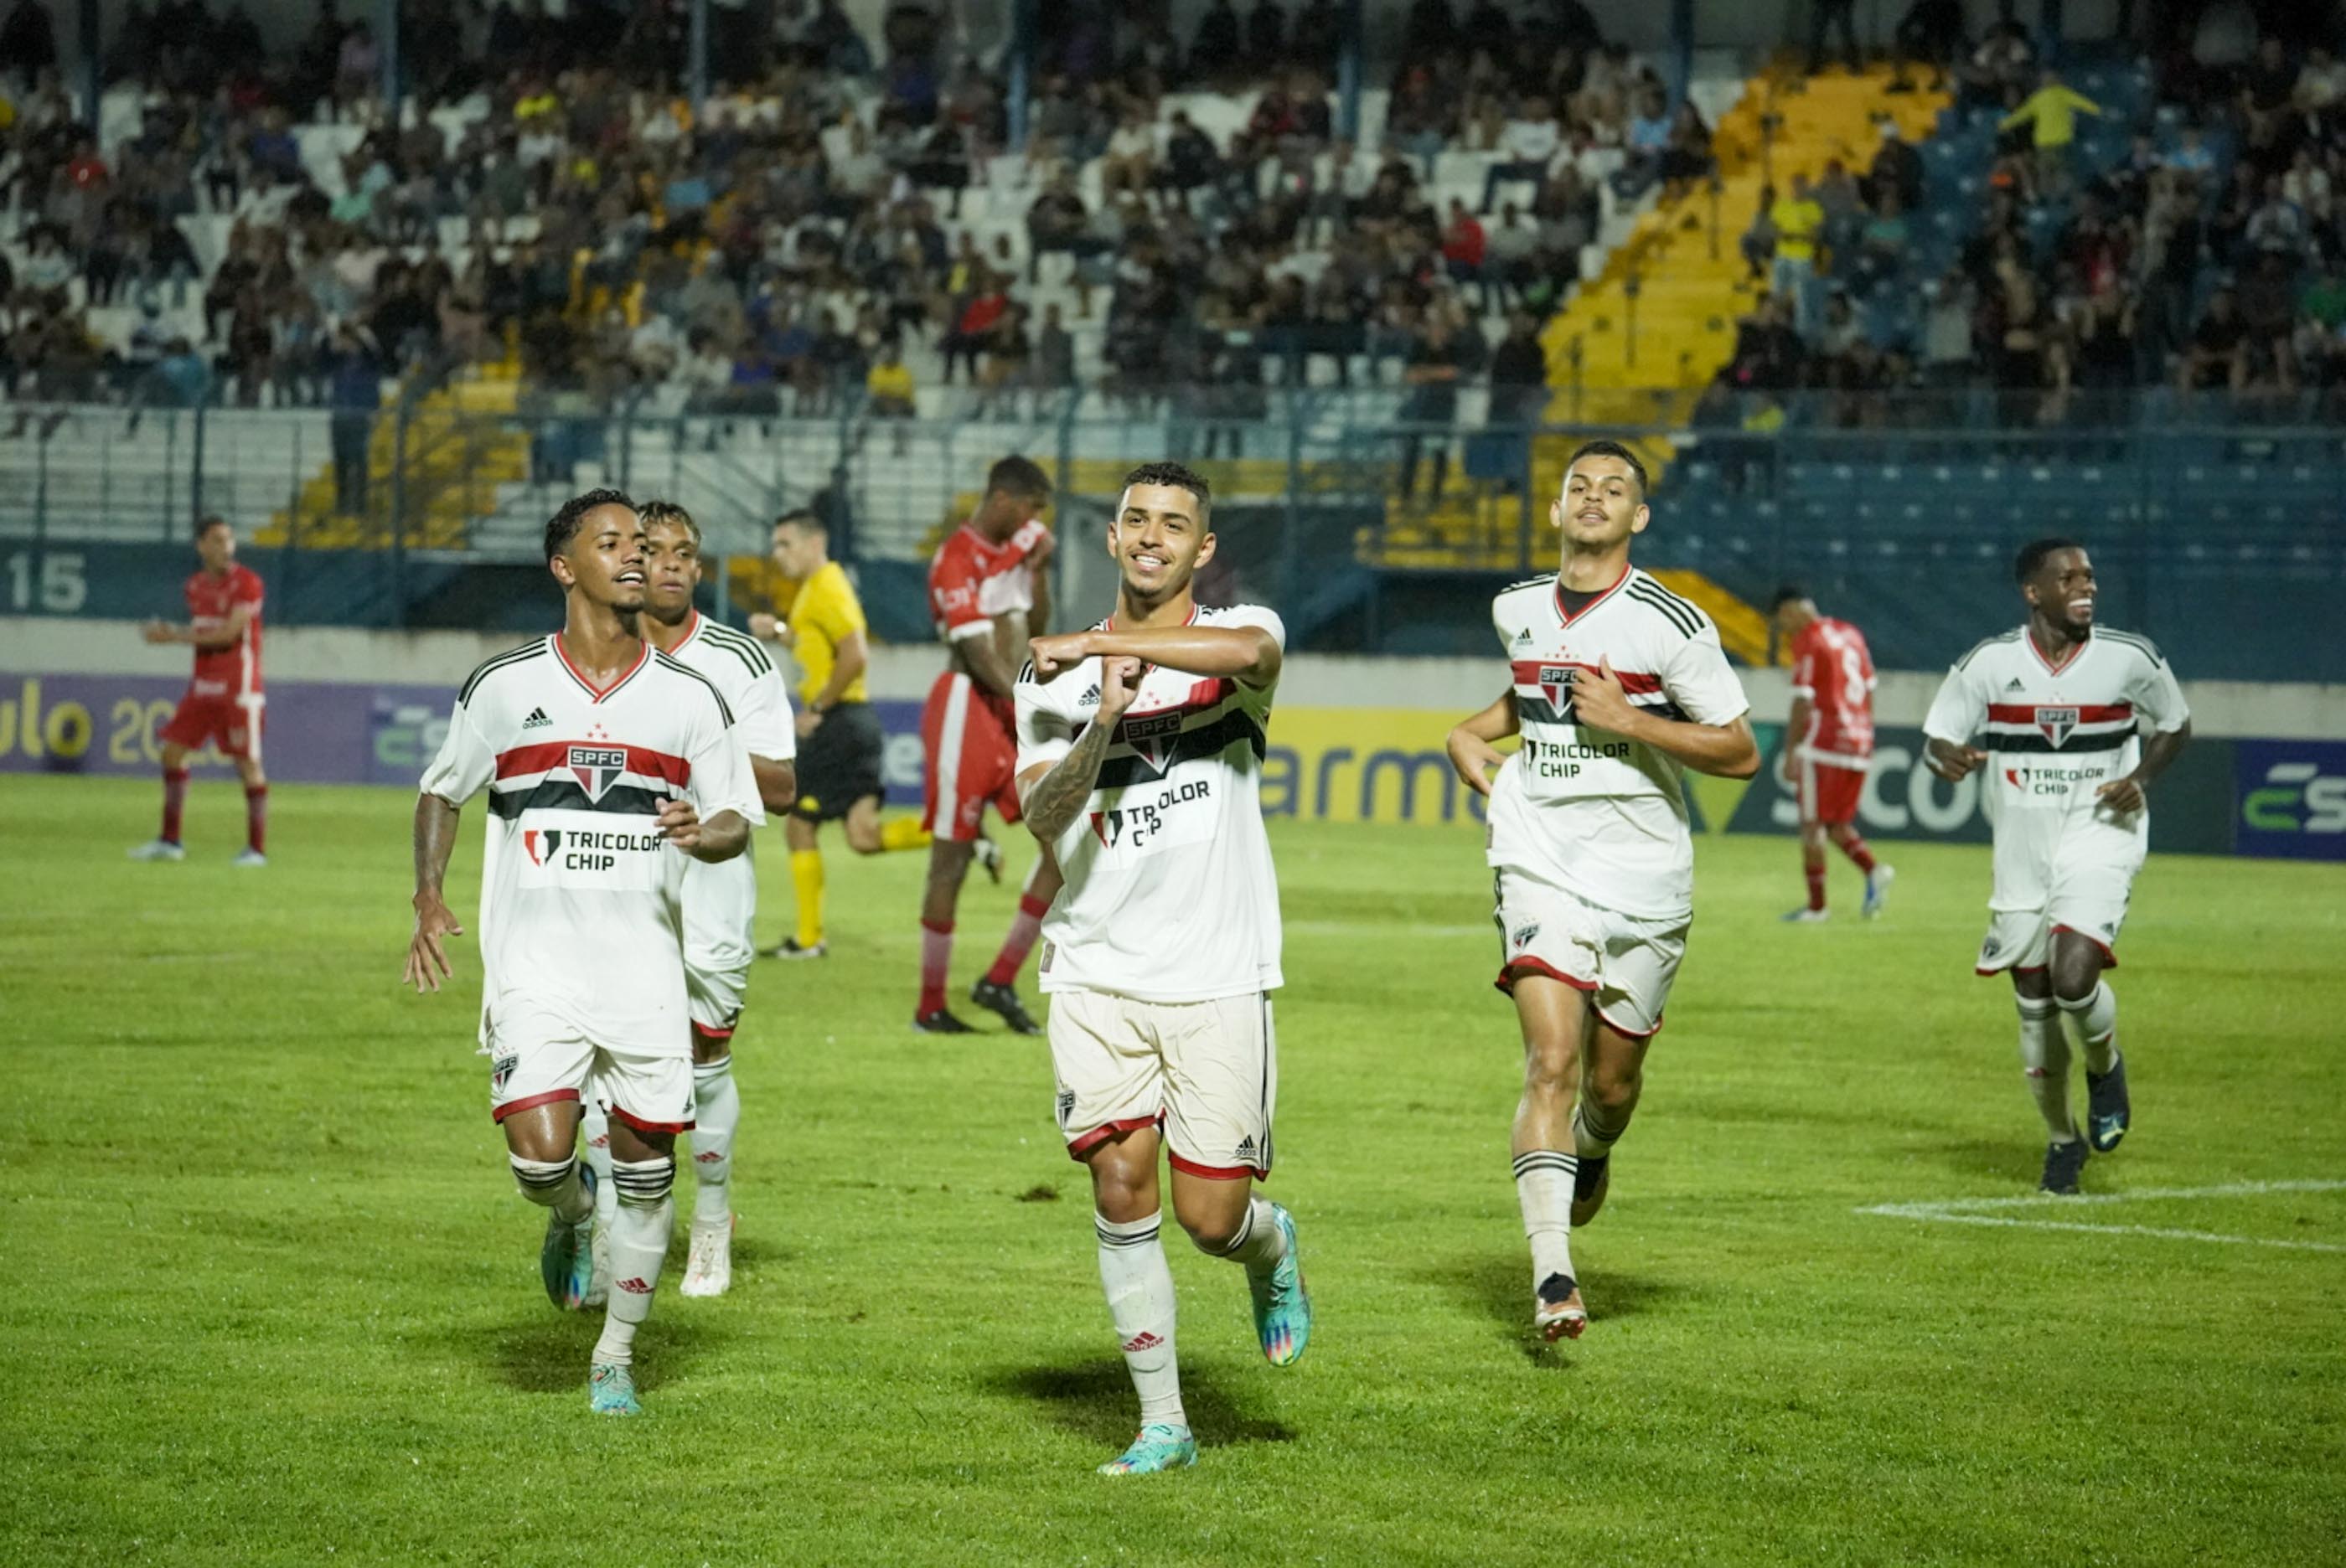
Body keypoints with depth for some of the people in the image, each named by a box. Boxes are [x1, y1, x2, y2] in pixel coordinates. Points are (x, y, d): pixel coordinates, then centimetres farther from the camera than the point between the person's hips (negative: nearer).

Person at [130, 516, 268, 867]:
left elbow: (228, 634, -19)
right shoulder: (196, 585, 10)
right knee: (173, 751, 5)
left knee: (248, 762, -5)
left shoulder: (246, 582, -11)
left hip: (239, 686, -7)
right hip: (203, 683, 7)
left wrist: (175, 636, -17)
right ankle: (170, 841, 13)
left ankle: (257, 848, 0)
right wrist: (168, 633, -1)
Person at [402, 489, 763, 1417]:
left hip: (647, 965, 2)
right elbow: (441, 790, 14)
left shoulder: (691, 698, 5)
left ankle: (616, 1357, 20)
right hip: (534, 960, -1)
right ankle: (572, 1218, 22)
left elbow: (739, 820, 10)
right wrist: (429, 899, 0)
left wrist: (705, 833, -14)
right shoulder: (505, 687, 2)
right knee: (540, 1154, -16)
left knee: (646, 1164, 2)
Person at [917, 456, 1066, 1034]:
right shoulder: (957, 560, -12)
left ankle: (1001, 981, 9)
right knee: (952, 857, -3)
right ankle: (930, 1007, 5)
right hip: (968, 710, -8)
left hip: (1014, 712, 8)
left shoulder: (1018, 544, 13)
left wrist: (1039, 566, 6)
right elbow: (978, 653, -18)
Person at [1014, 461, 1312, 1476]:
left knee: (1211, 1219, -3)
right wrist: (1104, 723, -23)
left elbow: (1252, 652, -27)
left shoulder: (1235, 631, 1)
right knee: (1119, 1182, -8)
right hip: (1096, 973, 2)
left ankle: (1272, 1250, 35)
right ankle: (1162, 1422, 4)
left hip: (1217, 974, -2)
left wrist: (1099, 642, -22)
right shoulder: (1057, 677, 8)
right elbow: (1040, 814, -6)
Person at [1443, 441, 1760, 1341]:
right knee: (1552, 1062, -17)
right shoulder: (1517, 612, 7)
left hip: (1644, 877, -1)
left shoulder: (1670, 624, -9)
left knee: (1612, 1080, 11)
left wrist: (1627, 718, -17)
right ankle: (1552, 1275, -22)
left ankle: (1591, 1154, 49)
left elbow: (1742, 753, -7)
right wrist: (1474, 734, 13)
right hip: (1540, 866, 1)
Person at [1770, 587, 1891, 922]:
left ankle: (1816, 903, 0)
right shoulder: (1851, 634, 15)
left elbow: (1803, 704, -13)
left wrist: (1790, 754, -10)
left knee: (1812, 824, 0)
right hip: (1859, 741, 8)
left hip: (1823, 742, -8)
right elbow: (1868, 694, 18)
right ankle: (1873, 869, -9)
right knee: (1836, 822, 13)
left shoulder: (1807, 643, -9)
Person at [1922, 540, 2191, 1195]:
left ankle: (2106, 1068, 10)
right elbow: (1935, 739, -1)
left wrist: (2141, 779, -7)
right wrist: (1950, 758, -25)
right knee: (2034, 1005, 7)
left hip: (2100, 839, -2)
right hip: (2022, 850, 2)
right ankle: (2062, 1138, 27)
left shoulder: (2130, 659, -5)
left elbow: (2176, 723, 11)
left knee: (2073, 977, -23)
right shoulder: (1990, 663, -6)